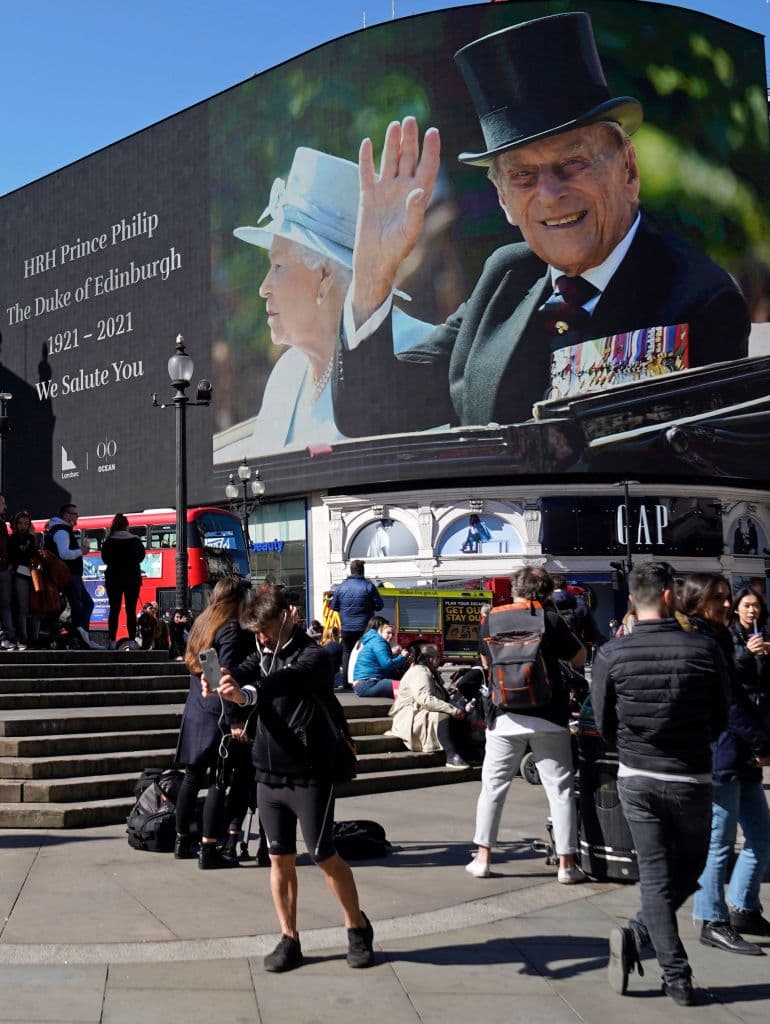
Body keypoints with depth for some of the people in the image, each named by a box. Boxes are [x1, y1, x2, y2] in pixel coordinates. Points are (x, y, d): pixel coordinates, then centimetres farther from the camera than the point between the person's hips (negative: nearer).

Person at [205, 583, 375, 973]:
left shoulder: (313, 657, -14)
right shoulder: (265, 654, 9)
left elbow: (286, 682, -35)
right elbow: (245, 673, -10)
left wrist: (246, 693, -54)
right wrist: (218, 679, -34)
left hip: (309, 776, -6)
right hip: (269, 775, 6)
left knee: (324, 856, 0)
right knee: (280, 858, 8)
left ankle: (358, 929, 19)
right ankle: (289, 940, 17)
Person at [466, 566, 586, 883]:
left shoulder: (490, 621, 2)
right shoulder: (551, 620, -7)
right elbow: (579, 659, 2)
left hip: (504, 717, 2)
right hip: (547, 717, -2)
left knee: (493, 786, 12)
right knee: (560, 788, 6)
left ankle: (482, 858, 13)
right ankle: (566, 863, 8)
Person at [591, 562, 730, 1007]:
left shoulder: (612, 654, -10)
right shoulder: (705, 648, -12)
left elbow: (604, 725, -2)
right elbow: (721, 719, -1)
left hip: (636, 779, 1)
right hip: (692, 778, -1)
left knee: (656, 874, 9)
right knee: (689, 869, 17)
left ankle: (678, 977, 1)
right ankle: (638, 934, 1)